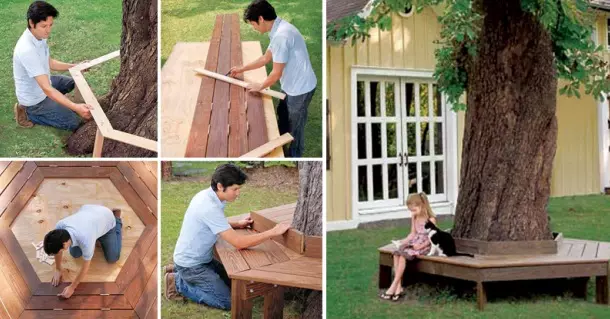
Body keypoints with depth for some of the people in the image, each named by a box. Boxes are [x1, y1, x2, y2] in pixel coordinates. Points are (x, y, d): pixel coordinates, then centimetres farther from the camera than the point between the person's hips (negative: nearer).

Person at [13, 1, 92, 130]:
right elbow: (47, 89, -39)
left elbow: (49, 63, 10)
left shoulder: (39, 36, -9)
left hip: (39, 85, 8)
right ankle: (29, 113, 3)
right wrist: (75, 107, -48)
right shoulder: (27, 50, -37)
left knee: (70, 83, 28)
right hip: (34, 99, -8)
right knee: (73, 123, -5)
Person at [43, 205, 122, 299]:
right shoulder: (60, 226, -32)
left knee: (112, 258, 3)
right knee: (75, 254, 3)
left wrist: (72, 287, -18)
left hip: (106, 220, -4)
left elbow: (86, 267, -28)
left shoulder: (85, 240, -46)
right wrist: (58, 270, 0)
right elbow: (58, 248, -9)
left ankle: (117, 221, 21)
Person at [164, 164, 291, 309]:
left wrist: (237, 224, 4)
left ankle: (180, 272, 20)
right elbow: (239, 242, -33)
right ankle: (179, 283, 2)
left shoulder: (207, 195, -2)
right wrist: (273, 232, -29)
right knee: (228, 301, -9)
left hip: (201, 258, 9)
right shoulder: (209, 207, -31)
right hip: (191, 264, -9)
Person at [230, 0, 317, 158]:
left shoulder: (281, 35, -30)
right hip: (292, 85, 10)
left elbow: (276, 73, -24)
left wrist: (260, 86, -5)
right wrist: (242, 69, 23)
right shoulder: (279, 29, 3)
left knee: (294, 128, 9)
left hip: (300, 88, -10)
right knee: (283, 118, 26)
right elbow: (266, 58, 18)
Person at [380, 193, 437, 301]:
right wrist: (404, 241, -1)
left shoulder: (430, 219, -12)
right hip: (414, 243, 7)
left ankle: (393, 286, -26)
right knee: (397, 253, -21)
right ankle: (399, 287, -24)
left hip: (424, 246, -7)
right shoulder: (414, 218, 11)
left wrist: (421, 246, -22)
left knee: (403, 254, -29)